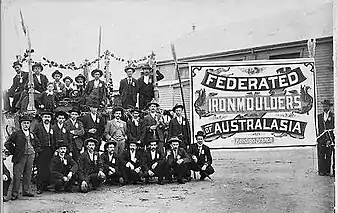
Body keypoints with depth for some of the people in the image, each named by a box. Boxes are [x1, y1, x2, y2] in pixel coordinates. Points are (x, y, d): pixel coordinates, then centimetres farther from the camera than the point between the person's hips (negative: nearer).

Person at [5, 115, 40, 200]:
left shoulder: (32, 134, 14)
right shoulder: (16, 134, -1)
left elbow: (38, 144, 27)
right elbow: (7, 143, -5)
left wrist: (35, 151, 13)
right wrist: (14, 152, -6)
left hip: (30, 156, 5)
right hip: (20, 157, -5)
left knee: (28, 175, 8)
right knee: (17, 176, -5)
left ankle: (26, 191, 18)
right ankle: (15, 193, -1)